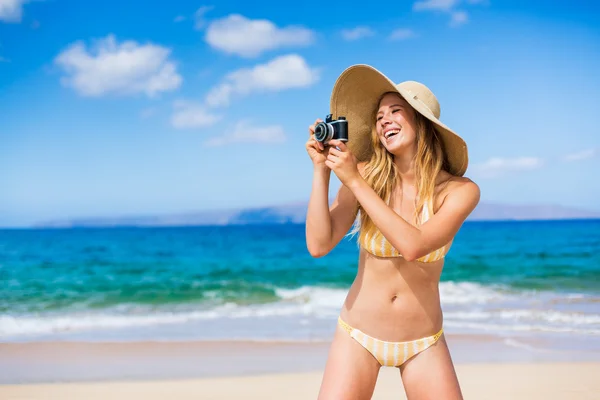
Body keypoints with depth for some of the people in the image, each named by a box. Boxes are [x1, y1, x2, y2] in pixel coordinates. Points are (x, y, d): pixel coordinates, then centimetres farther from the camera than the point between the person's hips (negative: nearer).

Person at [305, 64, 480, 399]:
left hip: (423, 343, 0)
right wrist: (321, 171, -20)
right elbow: (319, 245, -16)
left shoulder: (460, 191, -10)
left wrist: (355, 182, -25)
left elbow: (413, 246, -26)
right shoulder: (366, 175, -9)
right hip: (358, 334, 0)